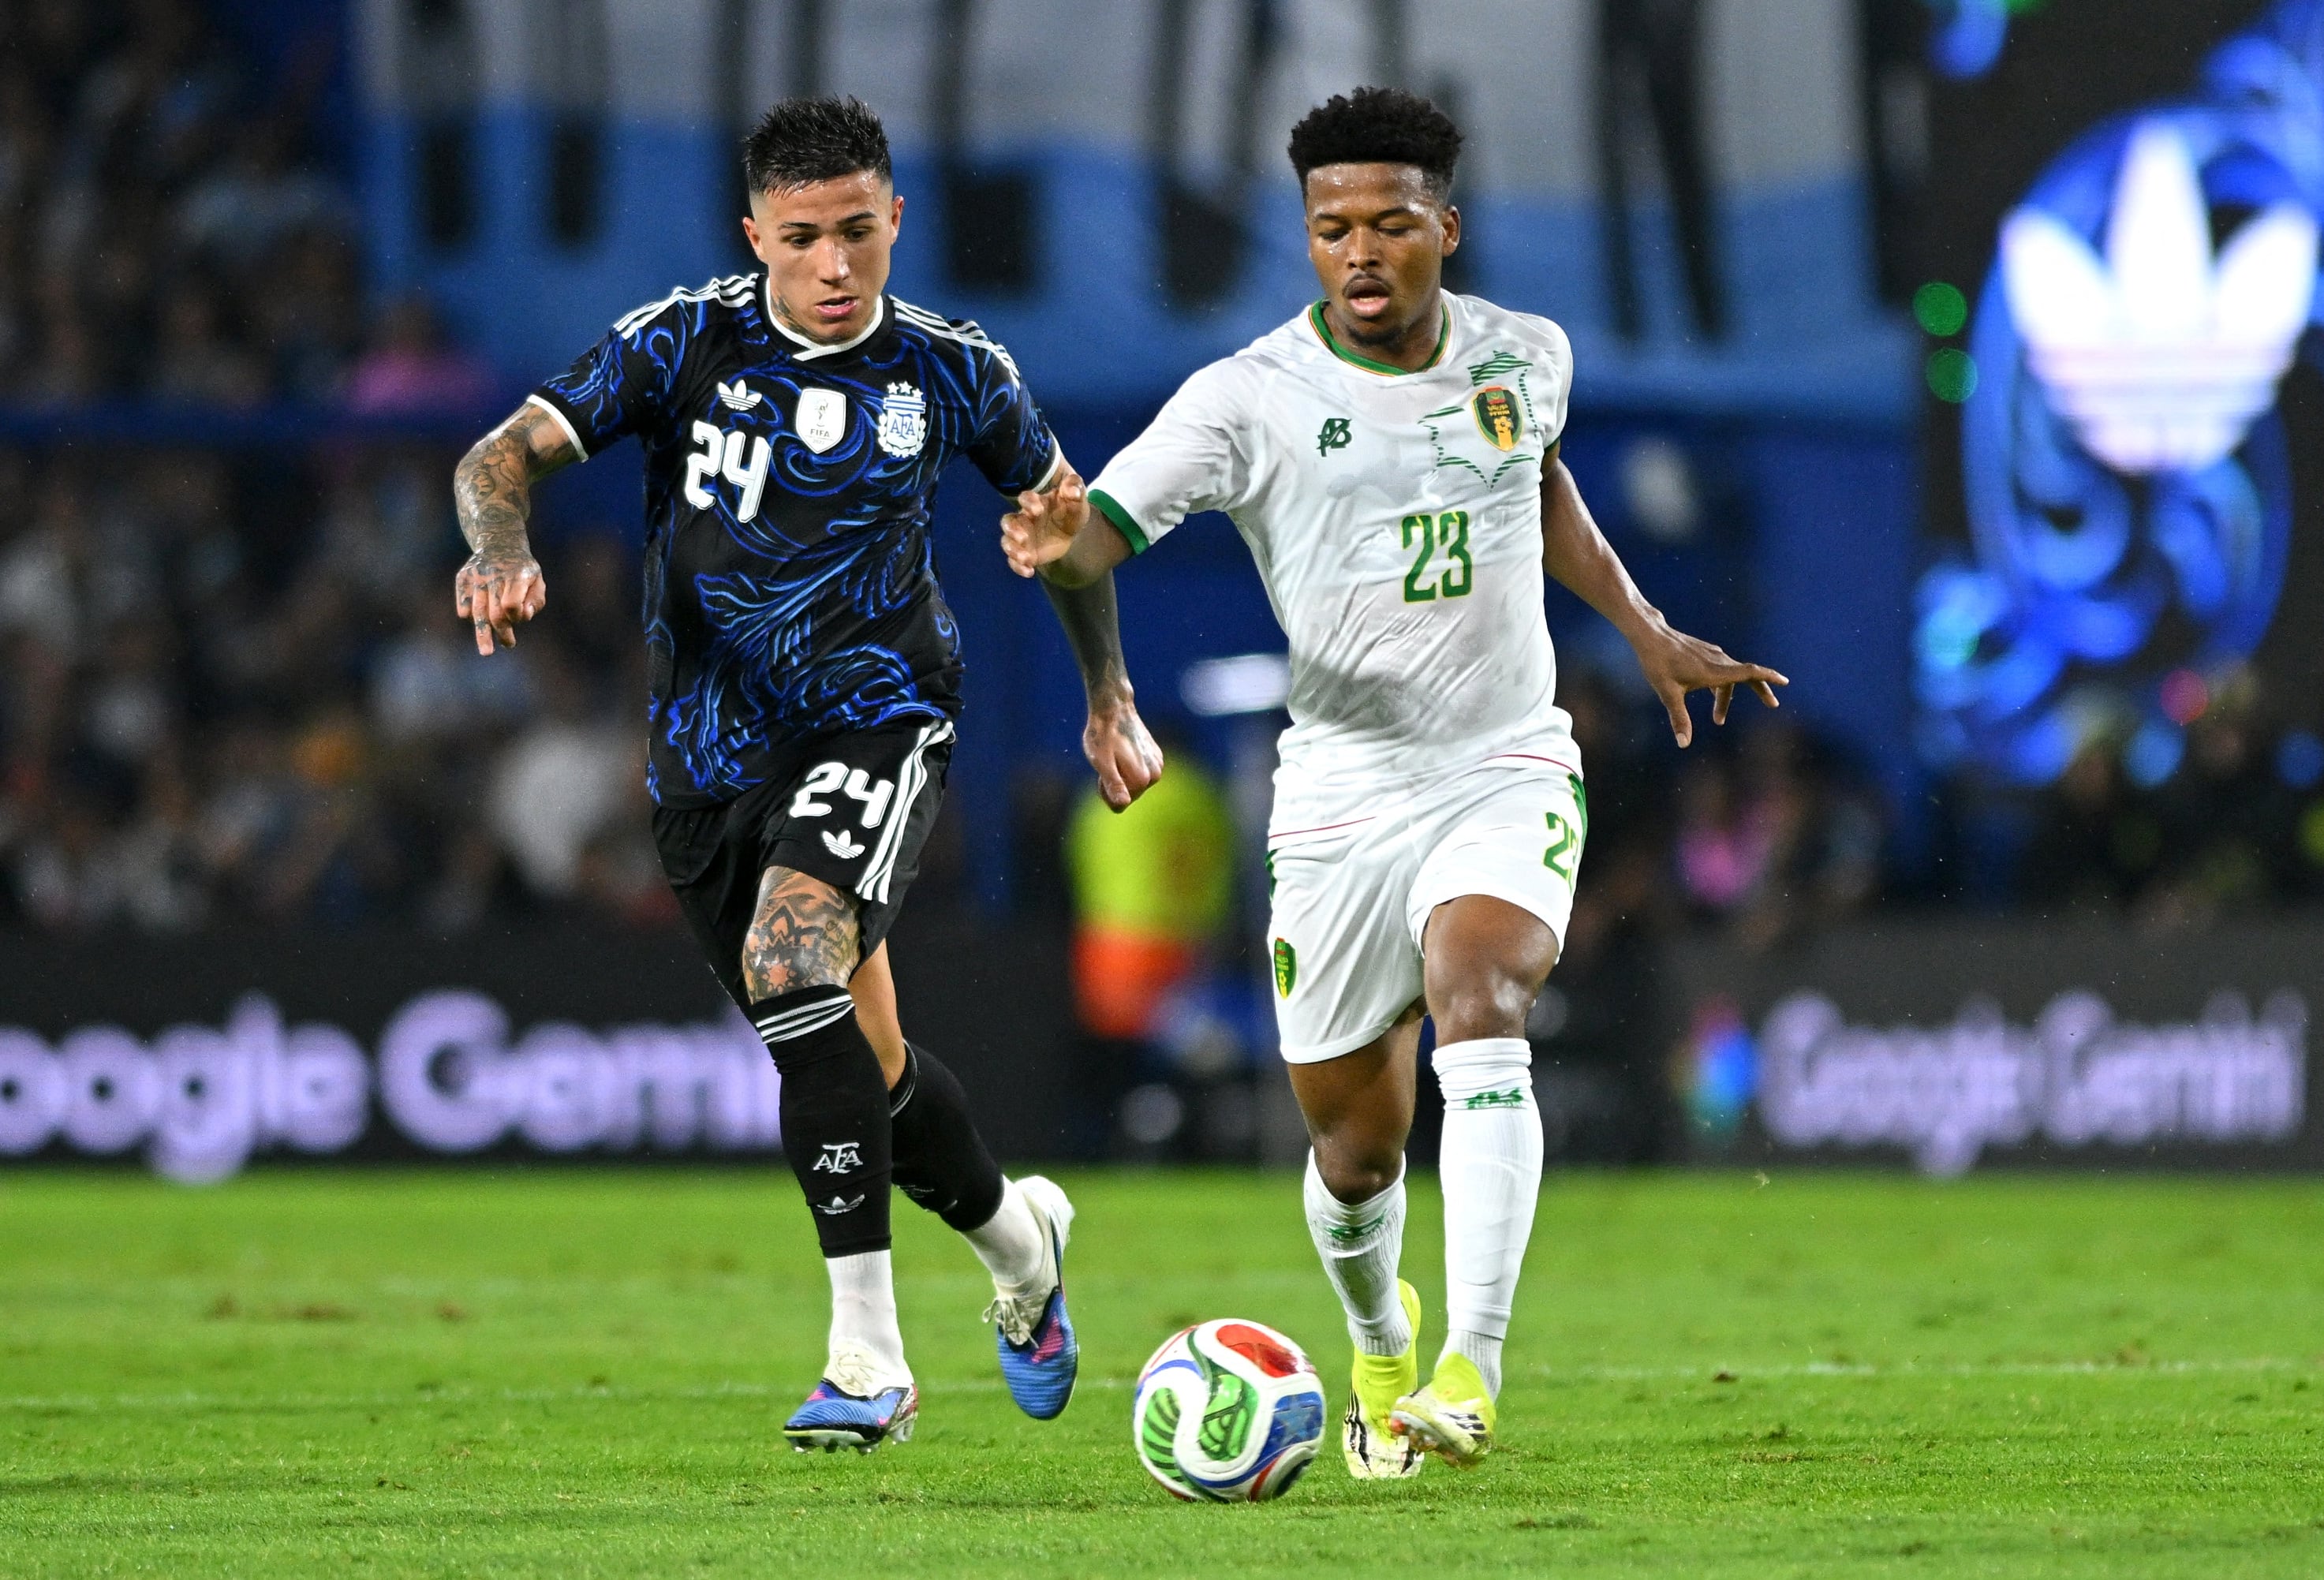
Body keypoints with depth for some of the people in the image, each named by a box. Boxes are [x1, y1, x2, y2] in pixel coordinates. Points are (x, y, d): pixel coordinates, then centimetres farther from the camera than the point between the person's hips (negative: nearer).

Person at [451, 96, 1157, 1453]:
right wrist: (505, 550, -32)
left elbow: (1061, 505, 17)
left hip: (875, 719, -3)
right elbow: (506, 453, -10)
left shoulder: (950, 371, -1)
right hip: (712, 750, 3)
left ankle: (868, 1359, -27)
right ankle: (1015, 1232, 41)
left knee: (789, 960, -29)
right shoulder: (687, 344, -4)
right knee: (863, 1065, 7)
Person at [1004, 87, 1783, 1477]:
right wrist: (1060, 546, -43)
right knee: (1356, 1146, 6)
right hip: (1342, 791, 0)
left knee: (1480, 1010, -29)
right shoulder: (1249, 399, -10)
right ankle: (1379, 1344, 41)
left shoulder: (1527, 358, 2)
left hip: (1507, 773, 0)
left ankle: (1470, 1374, -36)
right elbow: (1106, 525, -20)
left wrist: (1645, 630, 25)